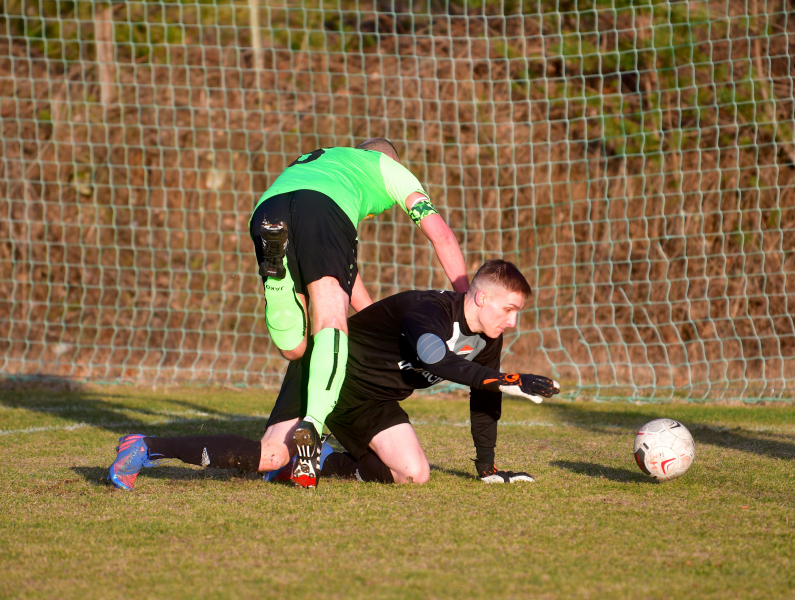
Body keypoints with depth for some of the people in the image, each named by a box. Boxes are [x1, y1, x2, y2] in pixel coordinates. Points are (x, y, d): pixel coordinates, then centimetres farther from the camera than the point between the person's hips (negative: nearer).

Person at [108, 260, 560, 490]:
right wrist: (511, 382, -48)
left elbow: (484, 396, 14)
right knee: (271, 457, -22)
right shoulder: (429, 310, -28)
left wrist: (488, 469, 13)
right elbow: (435, 359, -48)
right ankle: (146, 449, -11)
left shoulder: (487, 339, 0)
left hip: (370, 401, 8)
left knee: (414, 474, -10)